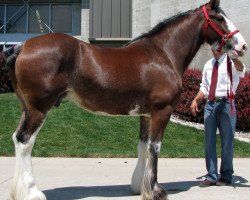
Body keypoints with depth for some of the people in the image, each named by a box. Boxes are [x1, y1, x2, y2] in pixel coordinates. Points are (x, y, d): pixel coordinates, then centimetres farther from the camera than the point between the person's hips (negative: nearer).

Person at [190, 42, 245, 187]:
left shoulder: (230, 62, -3)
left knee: (227, 141, 2)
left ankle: (226, 176, 15)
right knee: (209, 141, 6)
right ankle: (212, 176, 15)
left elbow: (241, 71, -27)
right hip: (210, 104, 5)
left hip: (225, 104, -5)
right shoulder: (208, 65, 16)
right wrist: (195, 100, 4)